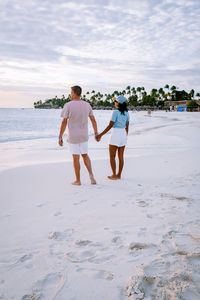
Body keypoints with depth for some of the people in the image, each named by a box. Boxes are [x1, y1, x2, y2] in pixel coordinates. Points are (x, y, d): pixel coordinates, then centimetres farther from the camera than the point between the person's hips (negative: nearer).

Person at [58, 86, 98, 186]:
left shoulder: (68, 105, -12)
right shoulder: (87, 105, 1)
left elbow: (64, 122, -14)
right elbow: (93, 120, 7)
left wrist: (60, 137, -8)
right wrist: (96, 133, 18)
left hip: (73, 136, -4)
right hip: (84, 136, 4)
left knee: (76, 157, 5)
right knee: (85, 155, 18)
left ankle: (78, 180, 14)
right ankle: (91, 175, 4)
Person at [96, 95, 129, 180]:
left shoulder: (115, 112, -14)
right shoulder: (126, 113, 6)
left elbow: (110, 125, -19)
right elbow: (127, 127, 10)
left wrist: (100, 135, -17)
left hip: (115, 135, -7)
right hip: (123, 135, 7)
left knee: (112, 156, 2)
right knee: (120, 156, 10)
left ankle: (114, 175, 2)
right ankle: (119, 175, 14)